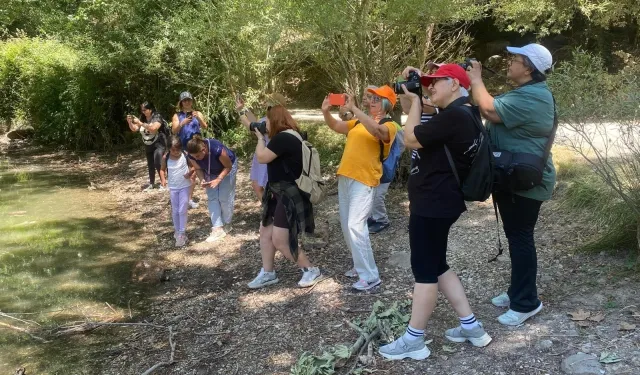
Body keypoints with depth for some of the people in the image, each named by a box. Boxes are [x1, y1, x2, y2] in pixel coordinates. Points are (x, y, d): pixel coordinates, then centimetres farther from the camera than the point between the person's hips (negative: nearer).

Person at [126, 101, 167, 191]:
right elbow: (134, 129, 3)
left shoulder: (157, 117, -14)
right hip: (148, 146, 7)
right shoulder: (142, 118, 3)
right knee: (150, 165, 13)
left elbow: (153, 128, -29)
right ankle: (151, 183, 25)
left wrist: (140, 123, -31)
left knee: (158, 163, -20)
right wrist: (130, 122, -16)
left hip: (158, 144, -6)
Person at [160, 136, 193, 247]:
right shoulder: (166, 157, -7)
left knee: (182, 210, -4)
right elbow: (162, 169, 7)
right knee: (175, 211, 12)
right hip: (172, 188, 3)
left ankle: (182, 234, 4)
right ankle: (177, 231, 29)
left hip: (185, 186, -3)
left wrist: (190, 172, -21)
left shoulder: (185, 155, -13)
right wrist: (163, 179, -10)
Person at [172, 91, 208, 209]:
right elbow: (174, 131, -8)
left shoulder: (197, 113, 6)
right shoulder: (177, 116, 4)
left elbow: (205, 127, -9)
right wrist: (182, 123, -27)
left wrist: (198, 118, -28)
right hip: (182, 148, -1)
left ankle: (190, 198, 13)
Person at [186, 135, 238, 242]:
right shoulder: (192, 155, -27)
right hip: (210, 172, 5)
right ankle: (218, 229, -3)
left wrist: (218, 179, -36)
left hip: (227, 169, -5)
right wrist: (202, 179, -28)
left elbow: (228, 166, -26)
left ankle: (226, 225, 16)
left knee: (225, 197, -4)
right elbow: (198, 169, -8)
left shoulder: (217, 149, -41)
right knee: (212, 198, -4)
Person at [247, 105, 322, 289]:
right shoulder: (291, 135, 12)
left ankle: (311, 270, 8)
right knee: (265, 232, 14)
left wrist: (260, 138, -6)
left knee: (280, 241, -7)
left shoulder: (282, 138, -22)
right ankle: (267, 273, 24)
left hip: (289, 195, -11)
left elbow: (261, 157, -20)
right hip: (280, 193, 11)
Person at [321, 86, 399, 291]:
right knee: (346, 226, 13)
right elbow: (336, 126, 15)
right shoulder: (359, 121, 16)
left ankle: (370, 276, -7)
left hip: (364, 180, -8)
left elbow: (376, 130, -28)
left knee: (355, 226, -15)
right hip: (345, 177, 8)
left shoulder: (389, 125, -6)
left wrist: (353, 108, -30)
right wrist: (326, 112, -5)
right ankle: (361, 265, 26)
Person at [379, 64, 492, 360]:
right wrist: (414, 98, 9)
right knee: (437, 266, 18)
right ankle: (471, 327, 24)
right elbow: (424, 137, 18)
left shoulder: (453, 115, -21)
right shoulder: (466, 113, 11)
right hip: (440, 201, 10)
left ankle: (413, 341, 11)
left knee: (425, 270, -1)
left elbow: (411, 139, -18)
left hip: (433, 203, -10)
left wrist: (415, 100, -7)